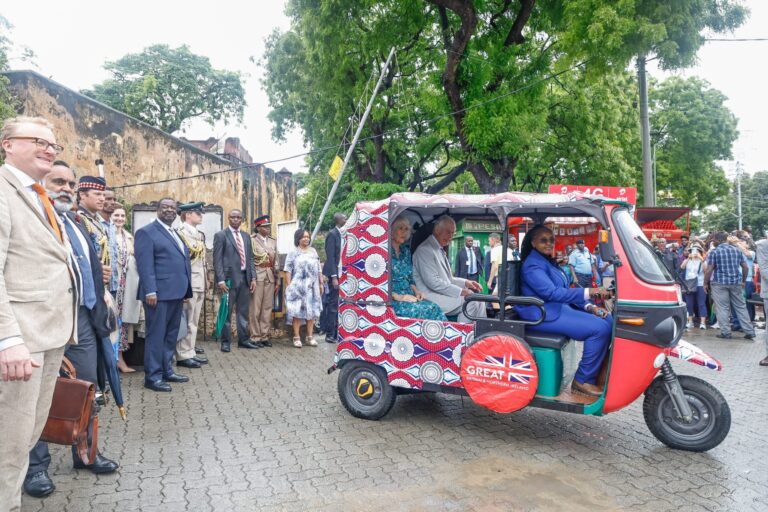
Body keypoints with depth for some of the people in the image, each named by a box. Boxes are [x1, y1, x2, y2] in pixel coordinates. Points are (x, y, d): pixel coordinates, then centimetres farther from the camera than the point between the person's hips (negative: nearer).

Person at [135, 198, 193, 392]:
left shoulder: (176, 234, 20)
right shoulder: (147, 232, -5)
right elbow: (145, 265, -14)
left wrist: (186, 290, 16)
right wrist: (150, 291, -21)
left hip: (176, 293, 8)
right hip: (159, 293, -8)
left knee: (171, 335, 14)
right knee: (156, 335, -2)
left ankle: (166, 371, 25)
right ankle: (152, 376, 5)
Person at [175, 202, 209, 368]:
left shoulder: (200, 235, 15)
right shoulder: (180, 233, -11)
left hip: (199, 284, 9)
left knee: (194, 321, 14)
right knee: (186, 321, -3)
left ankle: (190, 351, 22)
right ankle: (183, 355, 4)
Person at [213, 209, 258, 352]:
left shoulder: (246, 236, 15)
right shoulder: (221, 235, -2)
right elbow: (217, 259, -7)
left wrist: (253, 277, 6)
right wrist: (220, 280, -15)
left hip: (245, 278, 5)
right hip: (229, 278, -5)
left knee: (243, 312, 10)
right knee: (227, 312, 2)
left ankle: (243, 340, 18)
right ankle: (225, 342, 10)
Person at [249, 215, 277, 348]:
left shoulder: (273, 241, 14)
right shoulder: (251, 240, -2)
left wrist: (277, 281, 13)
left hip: (270, 277, 5)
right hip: (257, 277, -5)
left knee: (267, 308, 6)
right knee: (255, 309, -1)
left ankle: (264, 336, 13)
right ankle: (255, 337, 6)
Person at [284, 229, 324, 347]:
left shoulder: (313, 251, 14)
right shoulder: (293, 253, 2)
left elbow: (318, 269, 14)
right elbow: (288, 271, -3)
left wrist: (321, 283, 10)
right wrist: (288, 286, -11)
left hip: (311, 287, 4)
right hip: (297, 287, -4)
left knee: (311, 311, 5)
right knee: (297, 311, -4)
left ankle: (310, 337, 13)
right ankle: (296, 337, 0)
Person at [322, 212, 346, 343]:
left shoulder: (342, 234, 12)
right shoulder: (332, 234, -10)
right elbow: (330, 257, -14)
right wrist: (334, 277, -18)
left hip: (342, 273, 7)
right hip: (335, 273, -7)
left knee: (338, 304, 10)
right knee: (333, 304, -3)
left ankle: (337, 332, 18)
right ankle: (330, 334, 5)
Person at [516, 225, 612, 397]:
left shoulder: (548, 261, 18)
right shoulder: (533, 265, -13)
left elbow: (564, 290, 18)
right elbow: (551, 293, -25)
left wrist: (589, 306, 4)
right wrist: (587, 292, -29)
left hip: (559, 308, 10)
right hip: (544, 315, -10)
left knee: (608, 320, 2)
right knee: (599, 328, -21)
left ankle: (600, 373, 7)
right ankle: (583, 380, -12)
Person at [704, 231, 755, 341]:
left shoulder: (714, 252, -6)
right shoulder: (737, 250, 9)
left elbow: (709, 270, -10)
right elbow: (745, 267, 11)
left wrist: (705, 283, -1)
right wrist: (743, 281, 21)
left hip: (719, 283, -5)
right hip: (736, 282, 5)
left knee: (722, 308, 0)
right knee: (741, 307, 11)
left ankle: (726, 332, 0)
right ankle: (749, 331, 12)